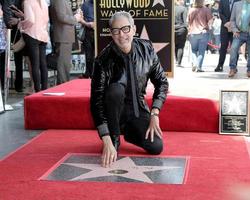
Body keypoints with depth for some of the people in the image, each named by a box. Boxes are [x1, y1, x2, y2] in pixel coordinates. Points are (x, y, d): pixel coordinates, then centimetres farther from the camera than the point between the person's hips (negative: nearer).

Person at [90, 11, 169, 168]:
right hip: (114, 110, -2)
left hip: (138, 109, 3)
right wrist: (107, 141, -34)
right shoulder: (104, 59, -22)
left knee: (156, 147, -17)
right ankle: (115, 139, -14)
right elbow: (97, 100, -26)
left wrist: (154, 115, -12)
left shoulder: (146, 49, -11)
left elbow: (161, 82, -1)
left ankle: (127, 132, 15)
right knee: (116, 89, -35)